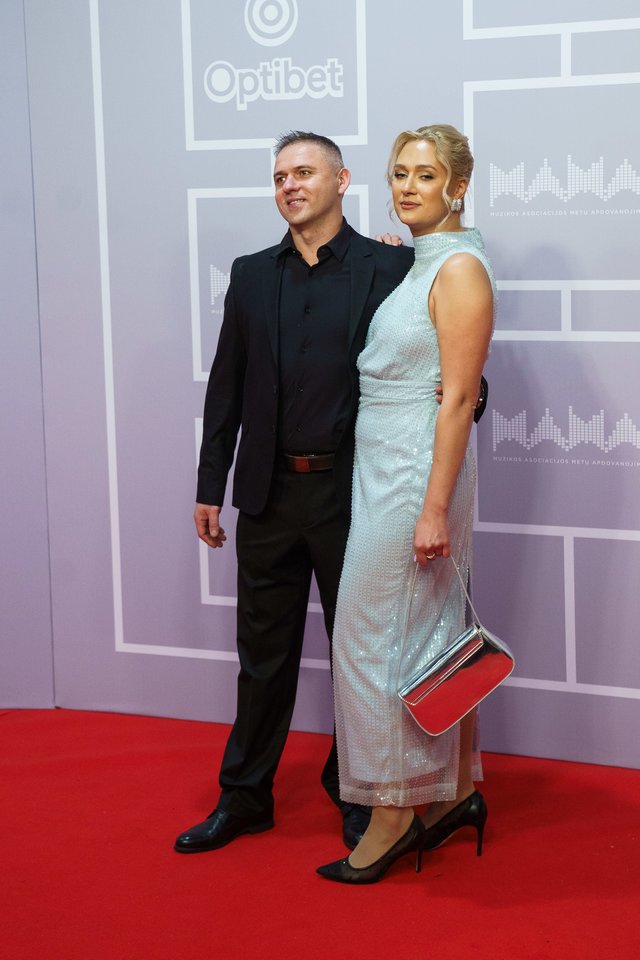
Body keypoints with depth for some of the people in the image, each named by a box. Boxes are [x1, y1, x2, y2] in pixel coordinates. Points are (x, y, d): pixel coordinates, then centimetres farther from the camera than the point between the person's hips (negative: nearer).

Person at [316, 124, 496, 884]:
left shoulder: (460, 268, -13)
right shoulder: (411, 264, 14)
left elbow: (458, 397, -18)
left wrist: (435, 507, -20)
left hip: (416, 472, -8)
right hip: (382, 469, 9)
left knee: (381, 633, -4)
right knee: (434, 635, 13)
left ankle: (395, 812, 6)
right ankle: (457, 792, 23)